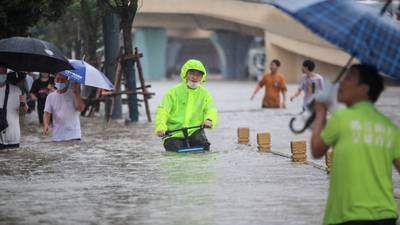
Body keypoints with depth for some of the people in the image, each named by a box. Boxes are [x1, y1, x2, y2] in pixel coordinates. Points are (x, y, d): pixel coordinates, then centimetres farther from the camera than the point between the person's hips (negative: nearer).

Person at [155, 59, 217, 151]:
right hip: (174, 134, 0)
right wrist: (161, 127, -24)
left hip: (194, 131, 0)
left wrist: (209, 120, -29)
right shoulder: (173, 92, 5)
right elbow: (162, 111, -5)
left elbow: (211, 110, -3)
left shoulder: (204, 94, 12)